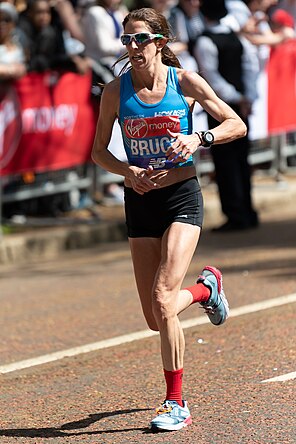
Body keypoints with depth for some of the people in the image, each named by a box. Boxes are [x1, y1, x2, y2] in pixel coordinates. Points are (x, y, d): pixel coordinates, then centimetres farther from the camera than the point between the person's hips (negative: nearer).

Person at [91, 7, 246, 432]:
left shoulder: (185, 81, -5)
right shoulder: (116, 90, -1)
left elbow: (237, 125, 1)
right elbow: (99, 151, 8)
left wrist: (199, 138, -17)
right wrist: (127, 170, -12)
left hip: (182, 196, -3)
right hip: (140, 201, 3)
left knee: (162, 301, -18)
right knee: (155, 318, 4)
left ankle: (176, 404, -6)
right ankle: (206, 287, 39)